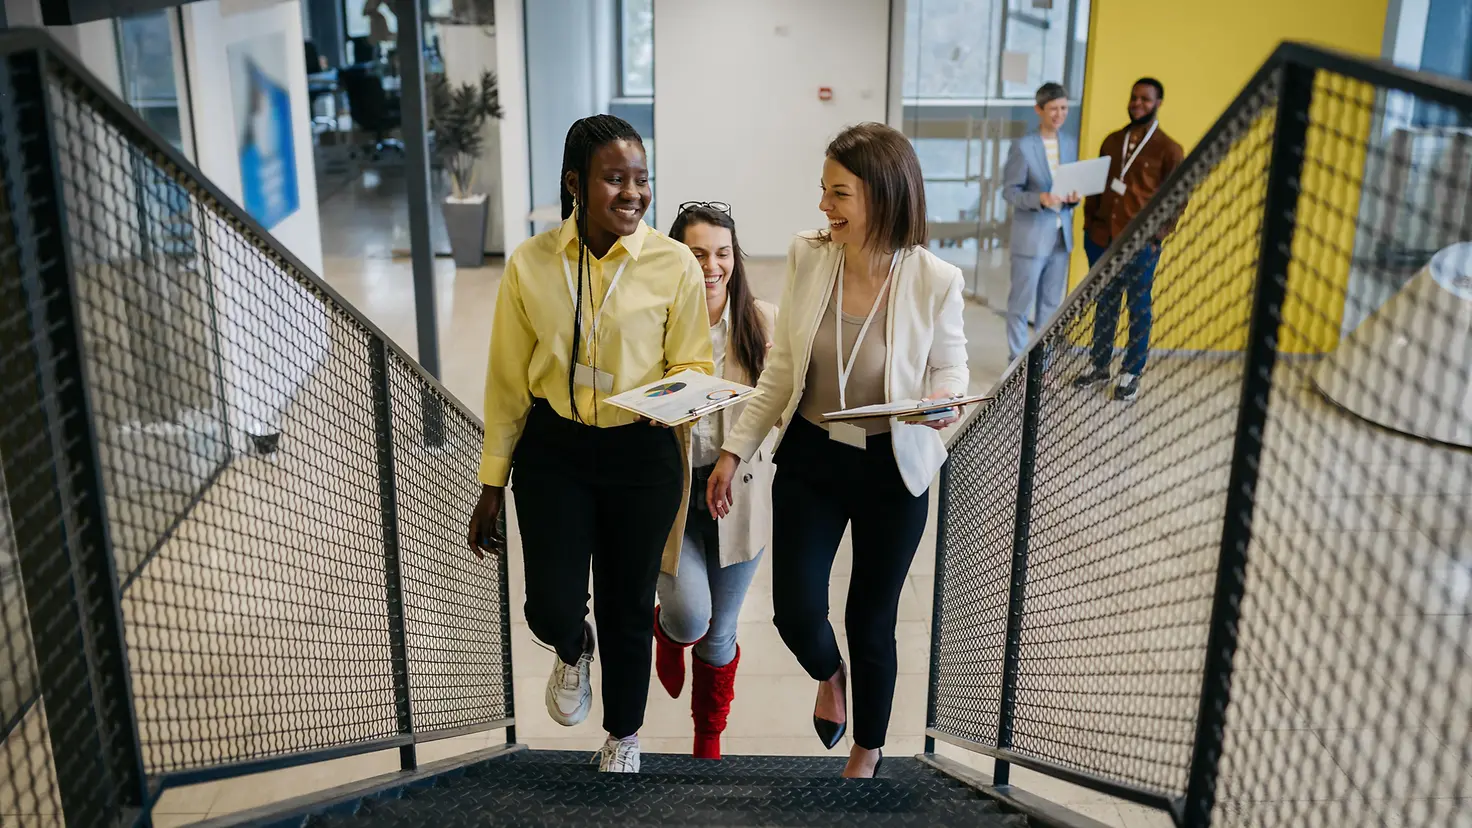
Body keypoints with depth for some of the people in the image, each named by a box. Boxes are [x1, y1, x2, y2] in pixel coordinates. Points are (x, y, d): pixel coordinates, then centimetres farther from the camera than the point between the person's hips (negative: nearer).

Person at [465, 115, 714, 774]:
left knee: (628, 610, 14)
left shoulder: (674, 264, -10)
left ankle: (623, 737, 43)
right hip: (553, 450, 1)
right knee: (552, 607, -6)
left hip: (642, 454, 0)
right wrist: (492, 486, 4)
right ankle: (573, 651, 36)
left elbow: (693, 364, -2)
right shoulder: (530, 264, -6)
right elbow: (508, 381, 1)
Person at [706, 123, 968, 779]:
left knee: (872, 620, 12)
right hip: (809, 460, 2)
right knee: (795, 612, 1)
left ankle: (868, 751, 42)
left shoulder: (934, 281, -18)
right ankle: (830, 676, 42)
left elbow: (950, 368, -2)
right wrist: (735, 450, 2)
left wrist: (943, 400, -26)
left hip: (891, 470, -2)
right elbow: (781, 369, 0)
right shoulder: (808, 257, -10)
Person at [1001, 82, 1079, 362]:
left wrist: (1073, 197, -7)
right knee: (1021, 303, 1)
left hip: (1061, 235, 6)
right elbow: (1010, 191, -10)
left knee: (1051, 303, 12)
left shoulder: (1071, 144, 9)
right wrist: (1040, 198, -26)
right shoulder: (1023, 146, -9)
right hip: (1031, 237, -6)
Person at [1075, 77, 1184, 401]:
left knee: (1139, 308, 5)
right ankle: (1098, 367, 25)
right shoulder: (1112, 141, 12)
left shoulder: (1168, 149, -3)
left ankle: (1131, 374, 15)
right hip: (1101, 239, 4)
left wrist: (1155, 235, -9)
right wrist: (1089, 223, 7)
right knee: (1104, 306, 13)